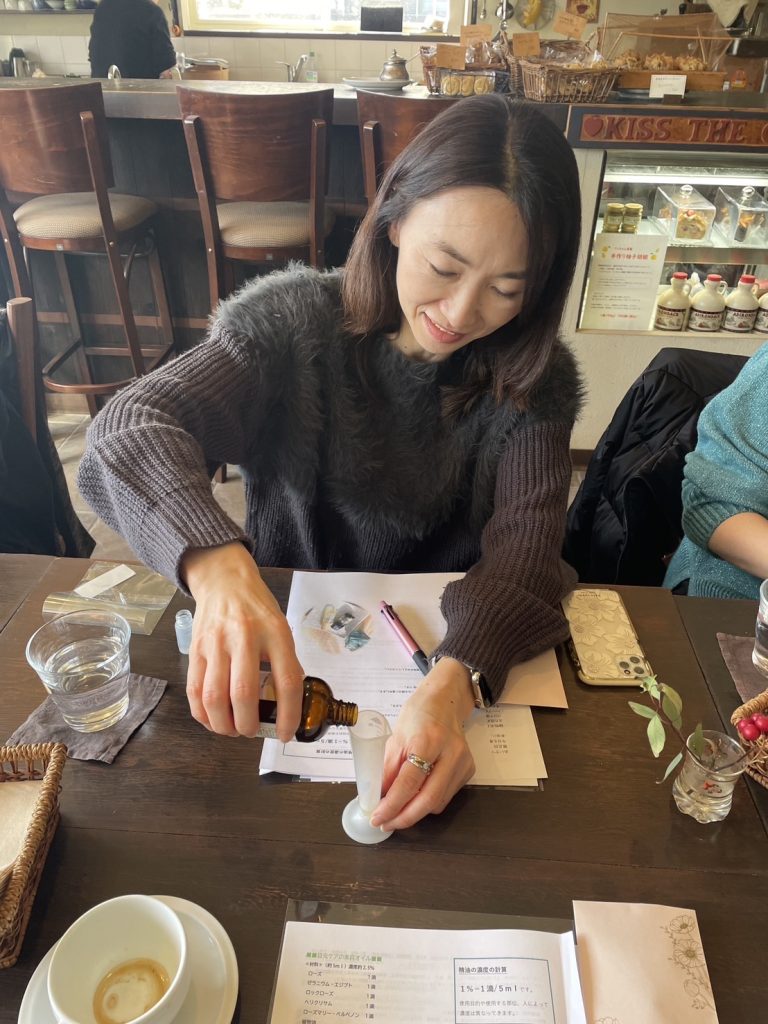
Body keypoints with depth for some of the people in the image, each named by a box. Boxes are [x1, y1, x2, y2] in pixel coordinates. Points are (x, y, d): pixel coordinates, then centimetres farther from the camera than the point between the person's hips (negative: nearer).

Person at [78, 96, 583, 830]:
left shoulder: (534, 383, -8)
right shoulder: (293, 322, -12)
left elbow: (525, 550, -19)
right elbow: (134, 425, -24)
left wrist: (454, 681, -40)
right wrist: (220, 566, -45)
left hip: (458, 652, 1)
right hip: (282, 638, 0)